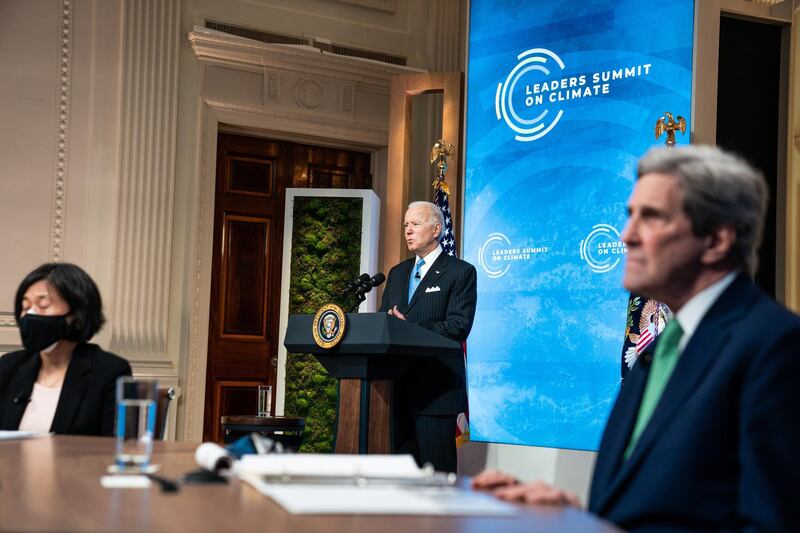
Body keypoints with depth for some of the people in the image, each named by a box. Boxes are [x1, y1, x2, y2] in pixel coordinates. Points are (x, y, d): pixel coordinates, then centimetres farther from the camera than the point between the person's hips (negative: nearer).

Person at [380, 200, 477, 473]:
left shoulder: (460, 272, -1)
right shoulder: (397, 273, 20)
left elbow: (459, 326, -12)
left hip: (436, 387, -6)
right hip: (398, 386, 6)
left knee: (435, 469, -4)